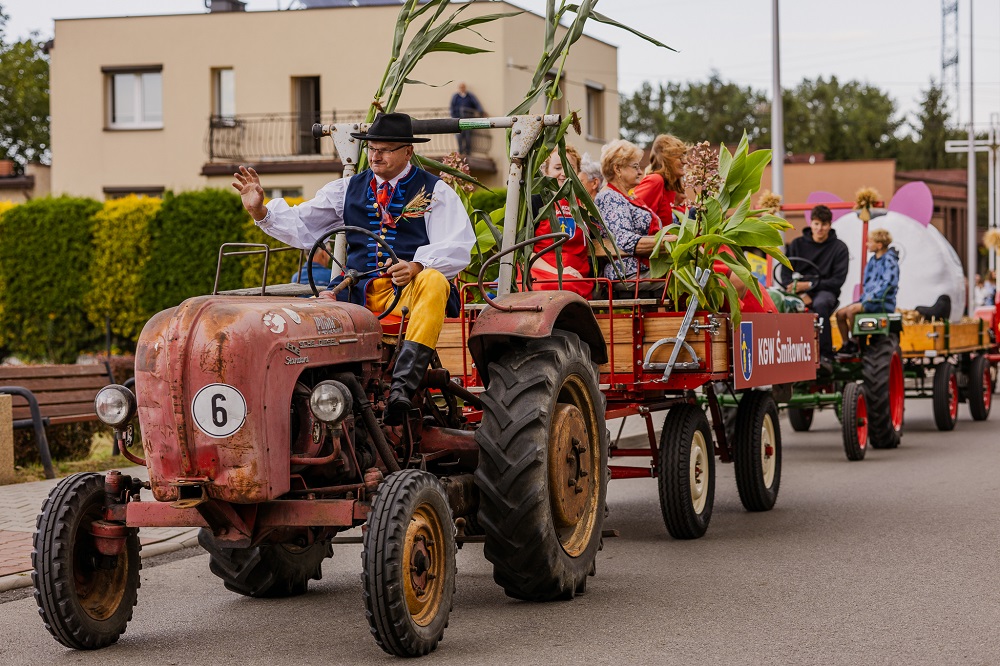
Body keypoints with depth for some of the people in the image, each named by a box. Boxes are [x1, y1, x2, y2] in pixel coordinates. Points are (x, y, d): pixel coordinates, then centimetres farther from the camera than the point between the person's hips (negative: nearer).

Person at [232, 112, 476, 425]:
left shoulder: (435, 191, 9)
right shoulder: (349, 189, 21)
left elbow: (457, 247, -4)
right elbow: (302, 225, 16)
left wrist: (417, 266, -24)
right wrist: (260, 211, -3)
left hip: (410, 292, -3)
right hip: (358, 292, 3)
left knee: (434, 282, -38)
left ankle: (402, 386, -49)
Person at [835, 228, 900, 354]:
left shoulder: (889, 260, -10)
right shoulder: (873, 260, 16)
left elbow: (889, 282, -21)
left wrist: (872, 296, -21)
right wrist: (865, 296, 7)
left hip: (883, 302, -9)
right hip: (870, 299, 9)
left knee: (851, 310, -28)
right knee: (840, 314, -4)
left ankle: (855, 343, -16)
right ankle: (846, 344, -1)